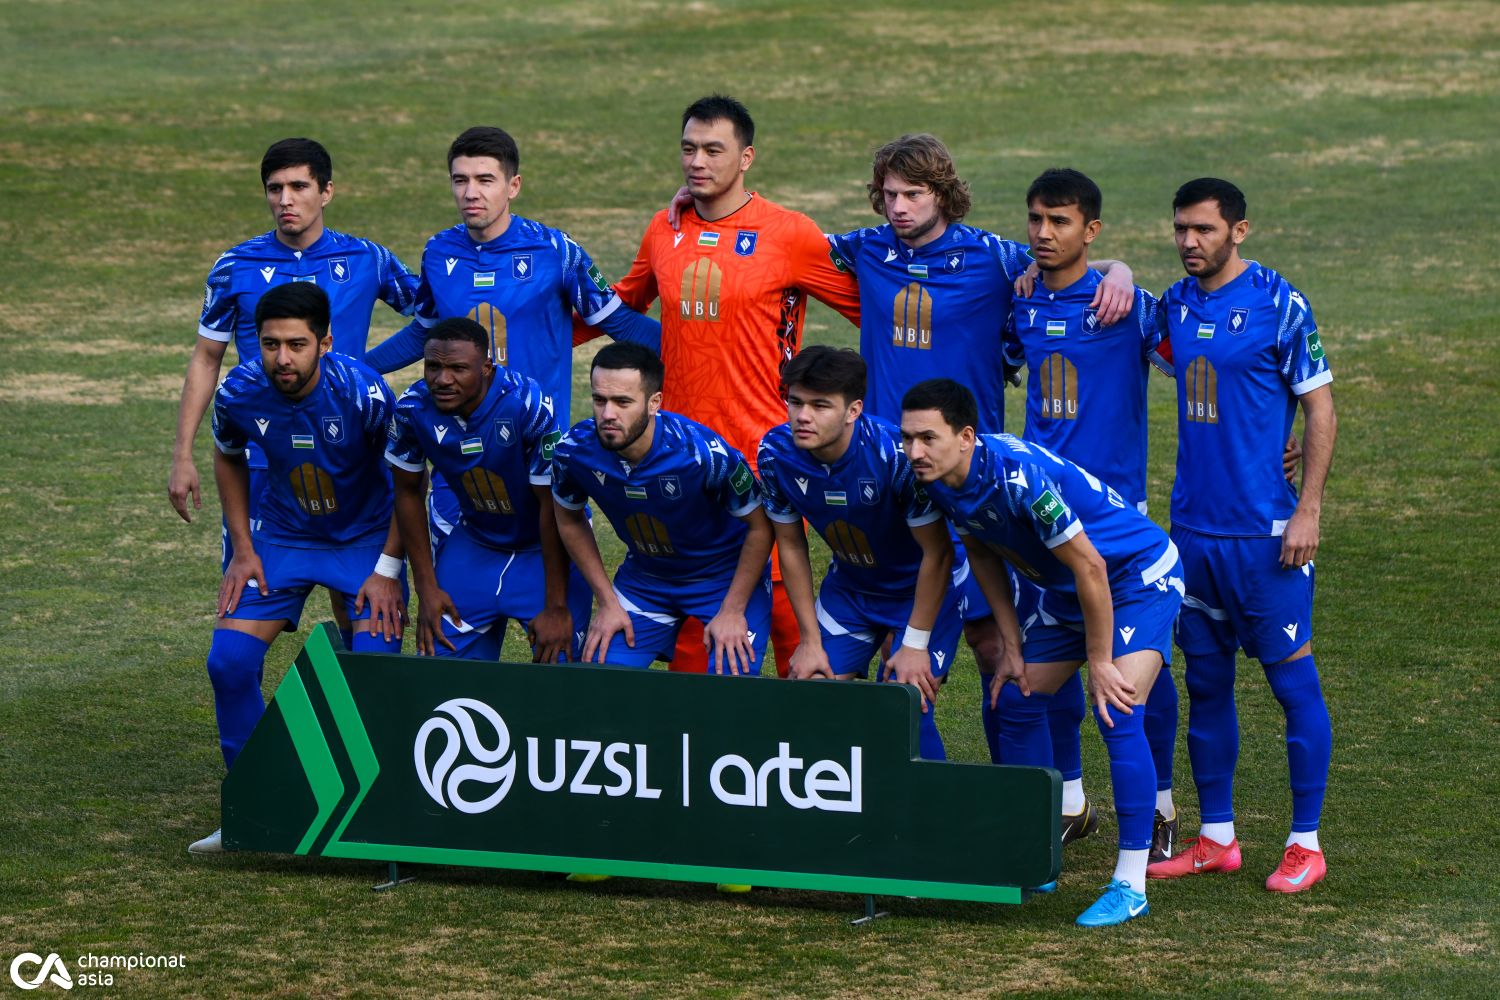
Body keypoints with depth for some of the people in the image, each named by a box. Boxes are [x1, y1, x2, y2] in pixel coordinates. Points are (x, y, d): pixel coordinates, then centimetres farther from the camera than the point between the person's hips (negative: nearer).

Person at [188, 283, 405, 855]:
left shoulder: (362, 393, -27)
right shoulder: (239, 394, -18)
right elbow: (228, 460, 6)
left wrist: (388, 568, -14)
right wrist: (243, 548, 0)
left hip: (366, 538, -3)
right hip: (282, 537, 3)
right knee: (229, 661, -9)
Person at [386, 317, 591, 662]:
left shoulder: (527, 405, -30)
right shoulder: (412, 408, -17)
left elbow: (554, 506, -22)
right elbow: (409, 493, 0)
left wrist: (557, 607, -19)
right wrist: (427, 590, 1)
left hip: (547, 547, -4)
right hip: (475, 541, 4)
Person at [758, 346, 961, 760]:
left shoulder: (894, 454, -33)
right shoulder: (777, 453, -18)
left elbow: (937, 554, -21)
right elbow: (791, 547, -3)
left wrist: (915, 644, -17)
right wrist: (809, 640, -2)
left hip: (926, 586, -5)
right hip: (850, 584, 5)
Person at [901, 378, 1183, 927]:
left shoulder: (1018, 475, -34)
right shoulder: (941, 481, -9)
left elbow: (1089, 567, -28)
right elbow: (983, 554, 9)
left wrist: (1099, 663, -22)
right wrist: (1012, 647, 4)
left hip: (1140, 575, -9)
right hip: (1066, 589, 9)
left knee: (1117, 711, -22)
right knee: (1016, 698, 9)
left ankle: (1130, 885, -17)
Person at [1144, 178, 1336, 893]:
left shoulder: (1280, 306, -8)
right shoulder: (1175, 307, 9)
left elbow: (1320, 408, -6)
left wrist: (1309, 509, -13)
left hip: (1265, 531, -6)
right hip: (1192, 525, 6)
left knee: (1293, 681, -2)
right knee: (1206, 683, 10)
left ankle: (1305, 844, 5)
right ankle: (1215, 838, 19)